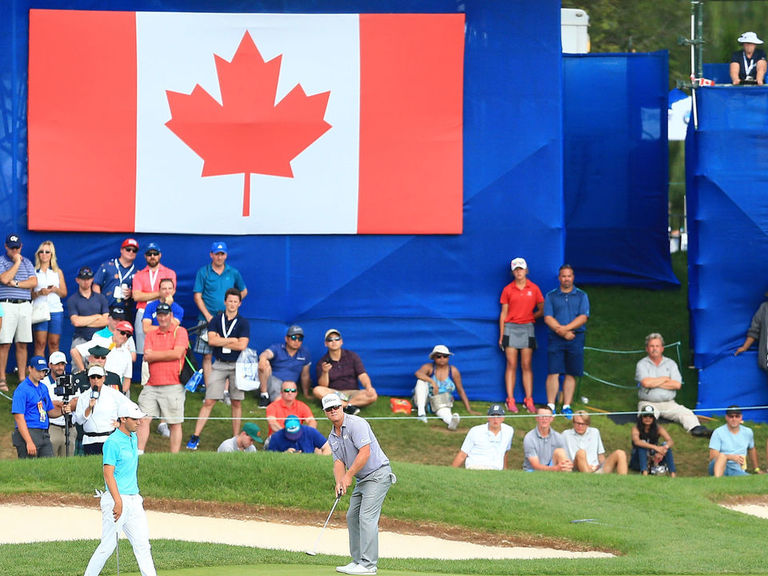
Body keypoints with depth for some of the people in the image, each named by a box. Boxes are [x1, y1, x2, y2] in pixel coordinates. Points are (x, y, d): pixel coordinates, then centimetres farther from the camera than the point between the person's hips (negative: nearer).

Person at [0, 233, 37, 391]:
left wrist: (16, 283, -7)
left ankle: (22, 378, 8)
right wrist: (17, 262, -7)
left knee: (22, 344, 4)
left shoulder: (27, 262, 16)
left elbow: (34, 282, 4)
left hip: (25, 306, 4)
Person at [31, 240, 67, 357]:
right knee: (40, 343, -9)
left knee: (54, 344, 0)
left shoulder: (58, 272, 15)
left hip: (56, 309, 2)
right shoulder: (34, 272, 8)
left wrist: (55, 290, -6)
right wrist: (39, 293, -15)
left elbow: (64, 293, 14)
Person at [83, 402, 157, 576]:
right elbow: (108, 475, -18)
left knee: (142, 544, 4)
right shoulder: (113, 442, -14)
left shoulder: (133, 438, 13)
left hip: (134, 499, 8)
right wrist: (118, 502, -23)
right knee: (108, 545, -4)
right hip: (116, 499, -8)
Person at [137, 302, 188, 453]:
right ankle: (139, 452, -3)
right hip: (152, 386, 3)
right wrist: (167, 355, -10)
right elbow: (147, 357, 2)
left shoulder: (180, 332, 4)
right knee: (144, 419, -4)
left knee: (175, 423, 0)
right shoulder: (151, 335, 15)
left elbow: (177, 353, -10)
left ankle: (174, 456, 3)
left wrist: (154, 354, -2)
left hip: (173, 386, -3)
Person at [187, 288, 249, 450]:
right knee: (209, 401, -4)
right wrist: (232, 340, -8)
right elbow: (212, 340, -9)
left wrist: (221, 342, -6)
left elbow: (242, 345, -10)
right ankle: (195, 436, -4)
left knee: (236, 403, 4)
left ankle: (236, 438, 12)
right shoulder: (216, 320, 5)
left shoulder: (243, 323, 2)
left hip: (236, 365, 0)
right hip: (219, 365, 0)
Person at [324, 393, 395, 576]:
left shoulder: (356, 424, -15)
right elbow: (339, 462, 6)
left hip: (378, 474, -10)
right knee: (352, 516, 9)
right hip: (362, 479, 10)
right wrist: (339, 482, -14)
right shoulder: (332, 437, 12)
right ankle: (358, 560, 15)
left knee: (367, 516, -16)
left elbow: (365, 453, -22)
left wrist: (348, 476, -19)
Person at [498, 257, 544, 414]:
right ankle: (510, 401, -4)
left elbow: (542, 311, 12)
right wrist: (501, 335, 3)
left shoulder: (534, 289, 5)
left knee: (526, 366, 0)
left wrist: (529, 317, 1)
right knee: (511, 365, -4)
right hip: (510, 328, 0)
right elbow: (503, 313, 6)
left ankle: (529, 401, 1)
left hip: (527, 329, 0)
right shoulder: (508, 289, 5)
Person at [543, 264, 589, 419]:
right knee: (553, 373, -7)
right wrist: (562, 332, -14)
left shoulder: (581, 296, 10)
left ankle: (567, 406, 7)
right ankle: (550, 406, -3)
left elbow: (583, 317, -1)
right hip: (555, 338, -1)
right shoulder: (551, 296, 10)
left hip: (576, 338, 1)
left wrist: (565, 328, -14)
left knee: (571, 374, 1)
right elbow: (548, 318, -1)